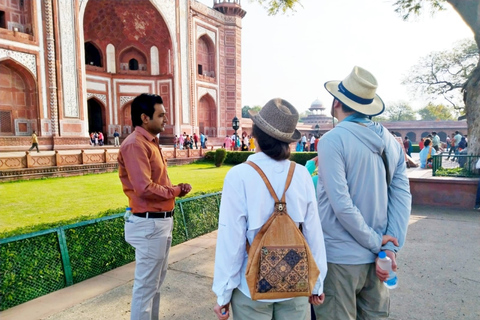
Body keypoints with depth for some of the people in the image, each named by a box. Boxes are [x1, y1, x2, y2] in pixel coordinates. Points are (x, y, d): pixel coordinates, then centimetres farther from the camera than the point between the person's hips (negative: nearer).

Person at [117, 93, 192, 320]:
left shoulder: (150, 142, 13)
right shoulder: (135, 144, -18)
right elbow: (145, 188, -26)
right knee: (146, 284, 5)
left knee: (156, 280, 24)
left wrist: (175, 189, -2)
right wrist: (176, 191, -11)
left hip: (162, 220, 10)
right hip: (149, 224, -10)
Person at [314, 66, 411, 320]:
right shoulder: (391, 142, 3)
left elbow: (341, 204, -20)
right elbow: (402, 198, -1)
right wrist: (390, 248, -4)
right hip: (375, 257, 6)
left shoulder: (332, 140, -16)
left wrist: (376, 243, -9)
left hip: (339, 257, -6)